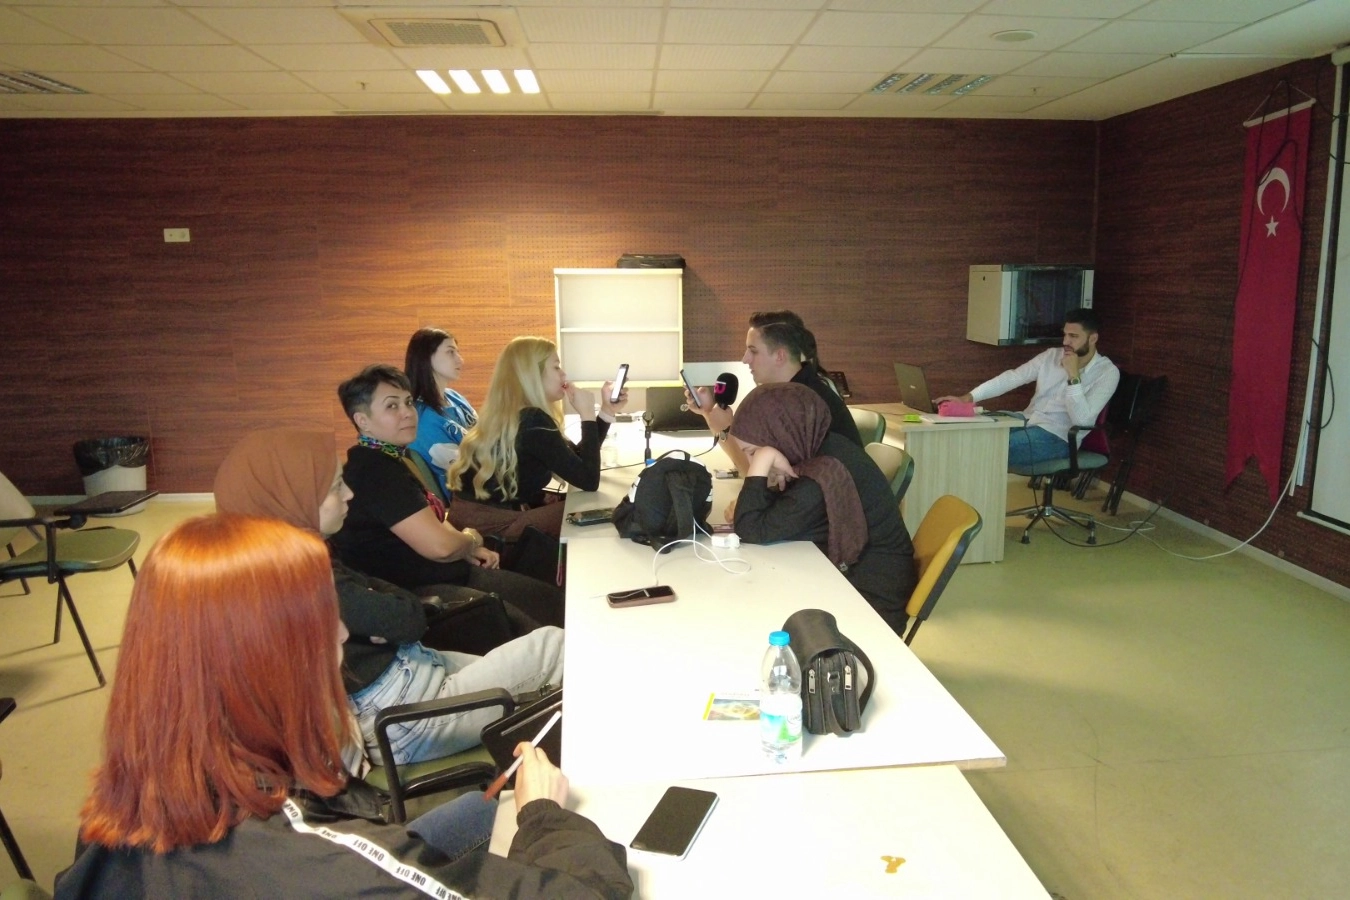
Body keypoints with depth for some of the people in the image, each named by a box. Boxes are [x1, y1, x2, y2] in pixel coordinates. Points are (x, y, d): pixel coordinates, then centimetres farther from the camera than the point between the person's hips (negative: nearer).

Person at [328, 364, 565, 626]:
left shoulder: (385, 461, 11)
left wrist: (466, 548, 3)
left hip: (438, 575, 11)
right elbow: (440, 545, -28)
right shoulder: (374, 471, -23)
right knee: (552, 602, -1)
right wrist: (471, 539, -6)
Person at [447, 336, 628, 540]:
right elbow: (588, 480, -20)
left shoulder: (519, 416, 9)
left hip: (497, 512, 9)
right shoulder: (533, 422, -20)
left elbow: (577, 456, 16)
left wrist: (606, 412, 9)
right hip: (492, 525, -9)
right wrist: (587, 414, -13)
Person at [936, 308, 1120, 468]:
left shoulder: (1107, 372, -8)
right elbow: (1012, 377, 1)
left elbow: (1082, 420, -18)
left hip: (1057, 437, -7)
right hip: (1028, 422, 7)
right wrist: (968, 398, -9)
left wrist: (1073, 375, -22)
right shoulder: (1052, 355, 8)